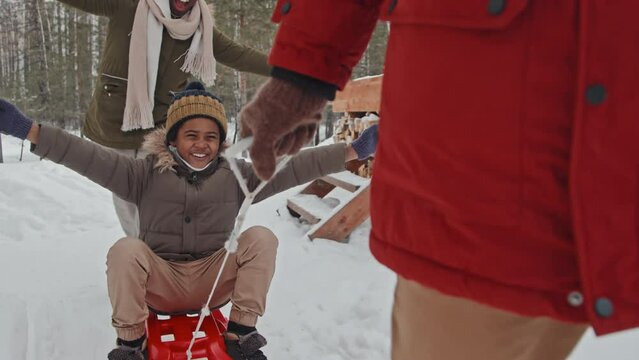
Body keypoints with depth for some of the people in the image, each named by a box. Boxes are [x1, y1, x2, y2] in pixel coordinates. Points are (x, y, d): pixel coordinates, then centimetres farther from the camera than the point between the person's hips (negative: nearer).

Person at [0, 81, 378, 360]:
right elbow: (91, 158, -11)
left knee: (262, 237, -21)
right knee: (125, 249, -29)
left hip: (214, 280, 1)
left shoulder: (236, 176, 5)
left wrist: (355, 150, -17)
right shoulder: (147, 174, 2)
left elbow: (291, 168, -6)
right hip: (159, 284, -1)